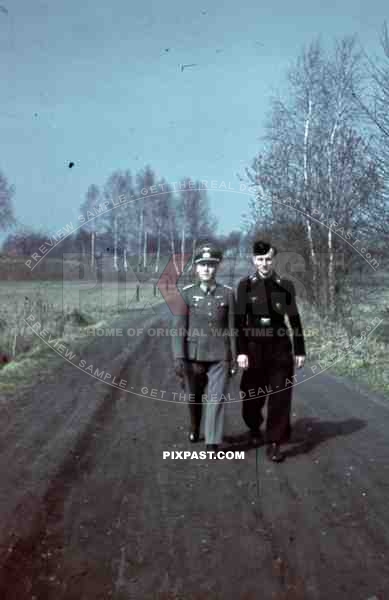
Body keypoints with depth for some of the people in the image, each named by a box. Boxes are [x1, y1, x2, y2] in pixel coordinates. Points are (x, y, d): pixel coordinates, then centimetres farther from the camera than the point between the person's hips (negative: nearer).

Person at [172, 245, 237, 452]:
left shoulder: (228, 293, 0)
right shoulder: (186, 293, -1)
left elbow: (232, 327, 3)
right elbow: (179, 328, -3)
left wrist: (234, 358, 2)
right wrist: (179, 358, -9)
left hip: (220, 357, -1)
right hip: (194, 355, 1)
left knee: (216, 398, -8)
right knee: (193, 397, 15)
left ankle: (212, 444, -5)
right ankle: (194, 430, 41)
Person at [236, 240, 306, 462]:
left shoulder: (286, 285, 0)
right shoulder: (245, 285, -3)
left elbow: (295, 320, 5)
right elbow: (240, 321, -4)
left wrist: (300, 350, 4)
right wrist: (241, 351, -10)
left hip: (280, 348, 1)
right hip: (254, 348, 0)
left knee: (280, 396, -2)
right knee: (252, 396, 10)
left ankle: (274, 443, 7)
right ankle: (255, 429, 38)